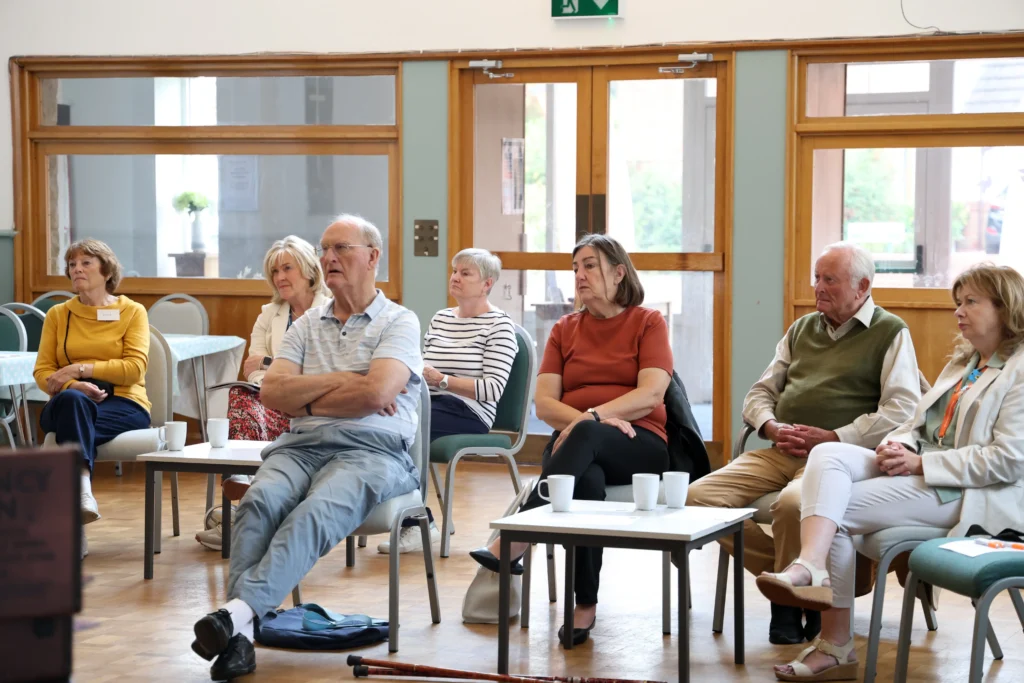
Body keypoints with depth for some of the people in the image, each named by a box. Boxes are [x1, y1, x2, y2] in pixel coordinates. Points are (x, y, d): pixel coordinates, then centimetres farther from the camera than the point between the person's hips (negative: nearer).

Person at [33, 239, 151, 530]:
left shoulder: (132, 312, 10)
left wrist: (80, 369, -13)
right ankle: (82, 488, -54)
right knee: (71, 400, -38)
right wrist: (73, 386, -15)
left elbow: (135, 368, -4)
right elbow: (42, 371, 8)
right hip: (69, 403, 1)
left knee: (73, 422, -36)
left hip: (123, 404, -1)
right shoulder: (58, 315, 18)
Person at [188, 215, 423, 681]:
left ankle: (238, 609, -51)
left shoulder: (399, 322, 8)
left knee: (316, 513, -35)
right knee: (259, 501, -29)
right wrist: (346, 381, 1)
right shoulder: (307, 326, 24)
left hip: (371, 450, -4)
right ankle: (239, 635, -41)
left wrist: (304, 399, 3)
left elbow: (375, 394, -9)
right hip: (300, 446, 4)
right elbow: (272, 393, 9)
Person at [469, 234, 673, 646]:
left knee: (587, 437, -39)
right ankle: (585, 605, -37)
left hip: (640, 447, -2)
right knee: (586, 480, -37)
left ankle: (513, 544, -48)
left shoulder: (648, 323, 10)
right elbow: (544, 404, 8)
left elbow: (651, 394, -6)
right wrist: (583, 419, -14)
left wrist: (593, 418, -19)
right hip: (575, 443, 2)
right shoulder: (565, 330, 19)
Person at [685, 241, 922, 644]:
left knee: (792, 503, -38)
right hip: (781, 452, 7)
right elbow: (759, 393, 25)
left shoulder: (891, 334, 4)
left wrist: (832, 437, -14)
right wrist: (772, 427, 1)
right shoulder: (802, 330, 24)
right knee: (700, 498, -15)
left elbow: (902, 410, -8)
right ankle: (786, 573, -6)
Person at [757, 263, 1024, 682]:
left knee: (837, 509, -21)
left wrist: (920, 462, -17)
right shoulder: (962, 362, 24)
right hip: (918, 472, 8)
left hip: (968, 495, -8)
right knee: (827, 455, -19)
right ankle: (810, 569, -34)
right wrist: (899, 445, -3)